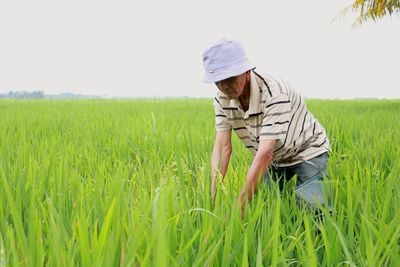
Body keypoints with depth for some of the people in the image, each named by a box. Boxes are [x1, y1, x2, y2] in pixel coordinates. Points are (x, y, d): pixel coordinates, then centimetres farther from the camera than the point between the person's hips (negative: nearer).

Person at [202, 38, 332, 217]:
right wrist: (213, 197, -28)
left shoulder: (274, 94, -35)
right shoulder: (222, 99, -14)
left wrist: (240, 207, -40)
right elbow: (222, 146, -16)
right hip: (275, 159, 6)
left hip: (307, 153, -5)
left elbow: (265, 154, -39)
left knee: (314, 212, -19)